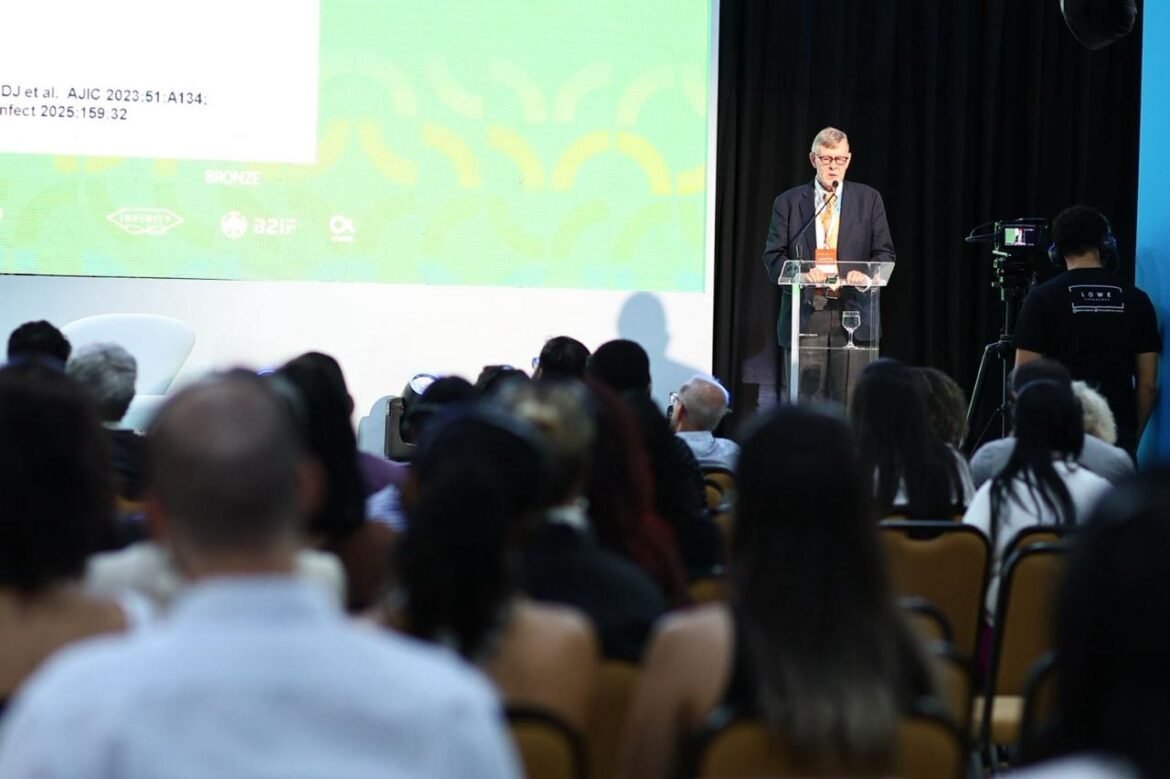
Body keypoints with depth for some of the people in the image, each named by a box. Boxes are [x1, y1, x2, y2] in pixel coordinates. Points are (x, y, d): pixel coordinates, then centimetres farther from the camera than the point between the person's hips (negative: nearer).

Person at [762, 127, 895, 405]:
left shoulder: (868, 199, 12)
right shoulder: (788, 202, 11)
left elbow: (885, 254, 7)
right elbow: (773, 257, 4)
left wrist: (867, 277, -16)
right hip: (805, 315, 0)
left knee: (851, 403, -5)